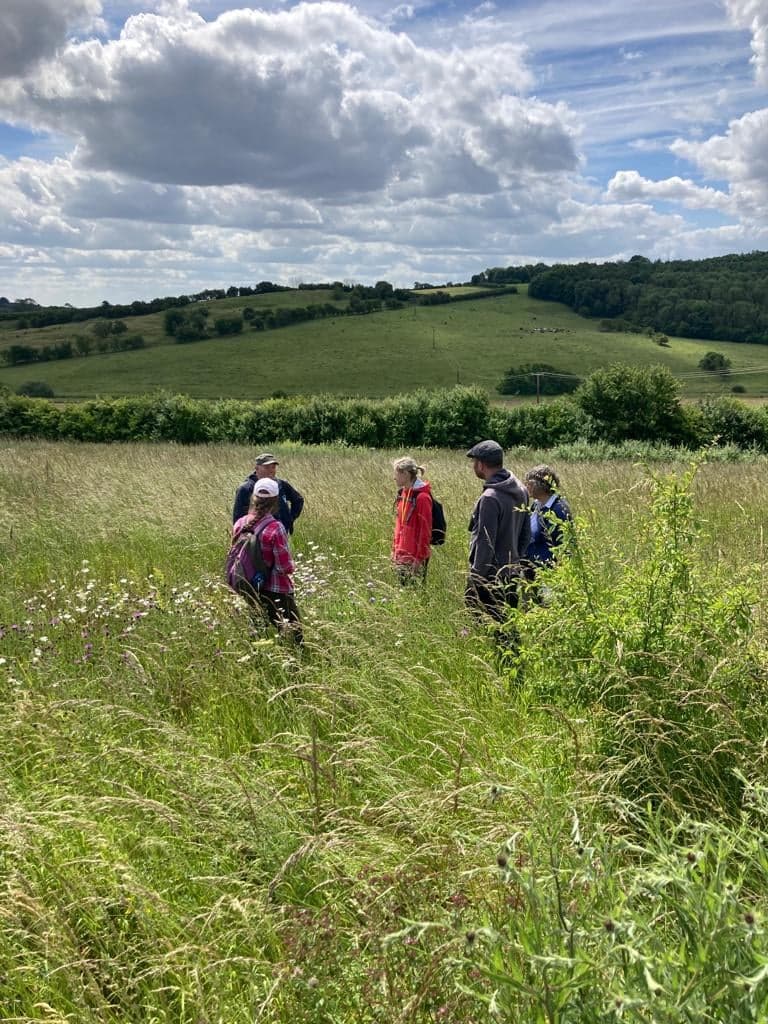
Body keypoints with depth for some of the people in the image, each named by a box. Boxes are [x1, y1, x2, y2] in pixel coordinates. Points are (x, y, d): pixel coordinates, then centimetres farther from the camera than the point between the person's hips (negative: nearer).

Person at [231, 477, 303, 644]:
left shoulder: (239, 525, -4)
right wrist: (291, 565, 2)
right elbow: (285, 567, -19)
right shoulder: (275, 528, -22)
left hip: (251, 591, 6)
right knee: (294, 632, 5)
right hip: (276, 592, -6)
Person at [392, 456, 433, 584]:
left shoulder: (422, 497, -16)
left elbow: (425, 530, -17)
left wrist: (420, 557, -17)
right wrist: (395, 548, 14)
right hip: (401, 555, 8)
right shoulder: (403, 493, 10)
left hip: (415, 556, -8)